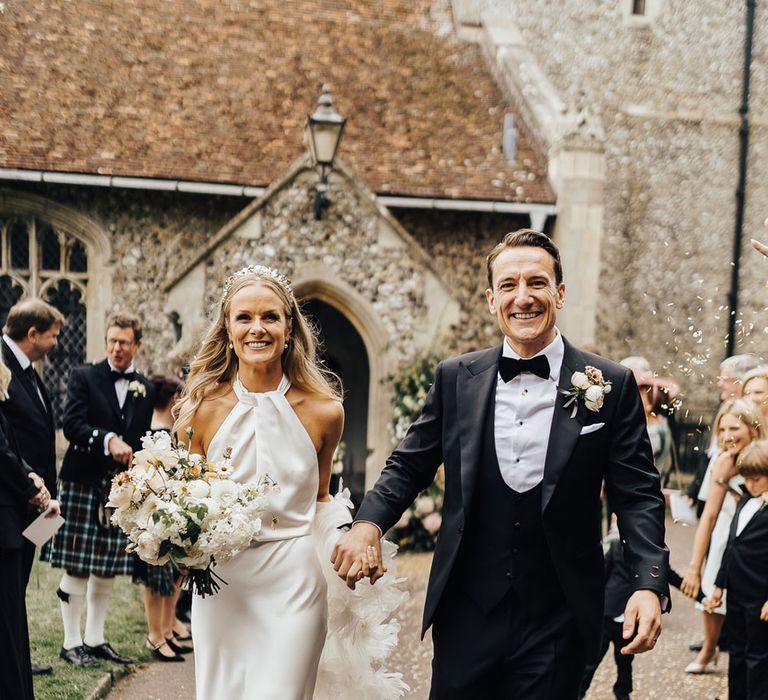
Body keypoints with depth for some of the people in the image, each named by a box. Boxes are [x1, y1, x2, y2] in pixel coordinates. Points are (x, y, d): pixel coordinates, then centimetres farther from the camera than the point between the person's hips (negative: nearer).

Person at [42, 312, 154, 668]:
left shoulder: (144, 389, 12)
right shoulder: (84, 376, 0)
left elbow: (143, 441, 14)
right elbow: (72, 425, -11)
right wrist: (108, 440, -25)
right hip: (84, 482, -4)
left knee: (108, 570, 9)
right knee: (76, 569, -1)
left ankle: (95, 639, 21)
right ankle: (71, 642, 9)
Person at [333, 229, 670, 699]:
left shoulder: (613, 386, -2)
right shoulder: (456, 378, 3)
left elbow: (638, 495, -3)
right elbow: (410, 466, 7)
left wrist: (650, 584, -17)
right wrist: (368, 524, -12)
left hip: (557, 624, -1)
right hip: (467, 615, 2)